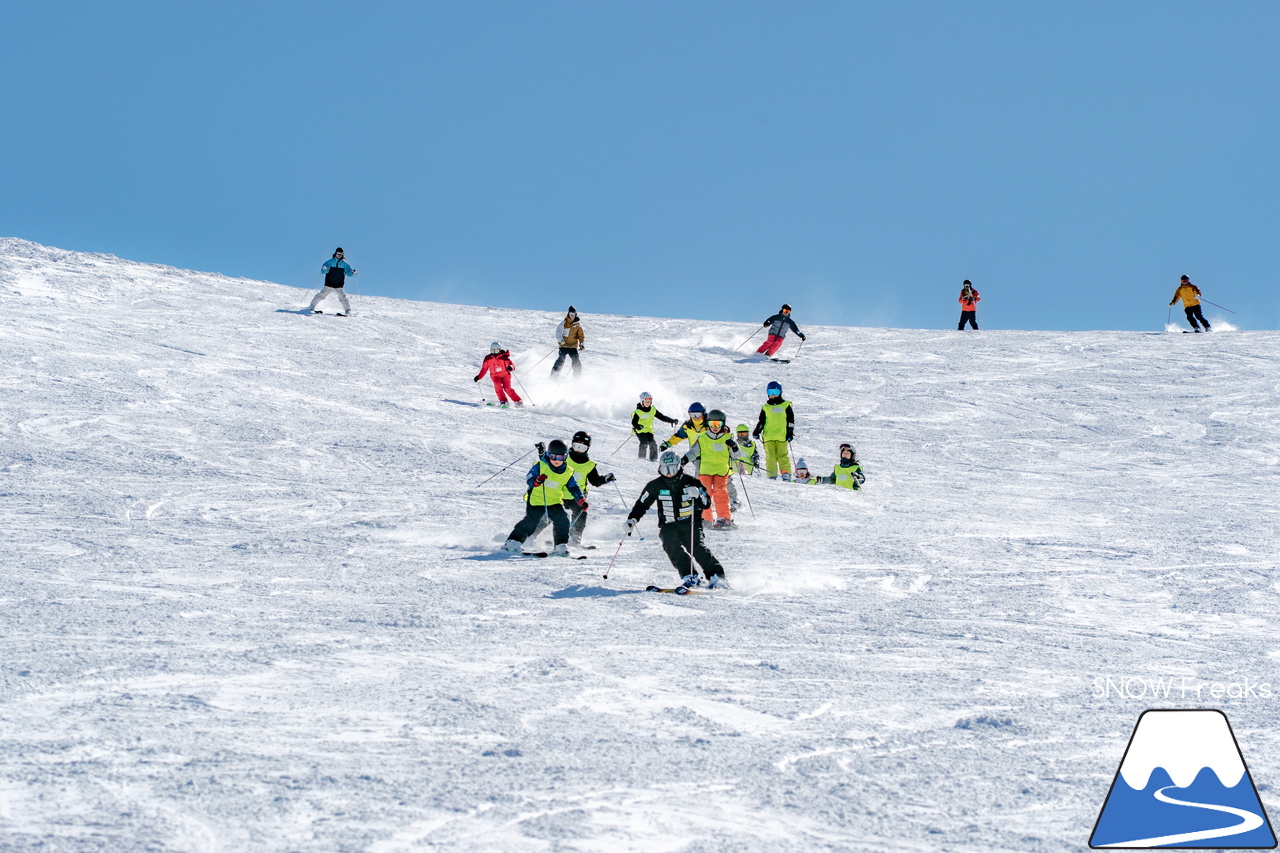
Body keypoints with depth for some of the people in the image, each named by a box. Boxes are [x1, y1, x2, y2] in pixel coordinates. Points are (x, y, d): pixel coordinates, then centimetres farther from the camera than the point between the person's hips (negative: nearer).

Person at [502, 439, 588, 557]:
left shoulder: (567, 473, 4)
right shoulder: (540, 466, -7)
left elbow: (574, 488, 6)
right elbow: (528, 478, -11)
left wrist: (581, 501, -9)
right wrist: (536, 481, -34)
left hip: (555, 502, 4)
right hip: (536, 500, -4)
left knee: (562, 521, -11)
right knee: (530, 522, -13)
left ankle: (561, 546, 2)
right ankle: (513, 542, -4)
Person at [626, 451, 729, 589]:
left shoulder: (689, 482, 2)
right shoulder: (655, 485, 5)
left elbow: (706, 504, 3)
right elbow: (641, 504, 12)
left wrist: (697, 496, -19)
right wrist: (632, 519, -3)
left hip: (690, 523, -1)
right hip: (668, 527, 2)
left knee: (697, 547, -23)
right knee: (672, 547, -27)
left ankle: (715, 576, -19)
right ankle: (689, 576, -26)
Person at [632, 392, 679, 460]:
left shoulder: (653, 410, 2)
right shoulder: (637, 412, -14)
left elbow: (661, 417, 6)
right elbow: (634, 422, -20)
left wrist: (672, 420, -2)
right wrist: (638, 426, -42)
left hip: (649, 430, 4)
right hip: (639, 430, -4)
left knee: (652, 444, -15)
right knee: (644, 442, -25)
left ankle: (653, 458, -5)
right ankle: (641, 457, -11)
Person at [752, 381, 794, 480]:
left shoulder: (786, 405, 13)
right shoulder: (765, 407, 18)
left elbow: (791, 420, 12)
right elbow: (761, 421, 20)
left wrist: (790, 432, 3)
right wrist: (757, 431, 6)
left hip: (781, 436, -2)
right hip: (768, 436, 2)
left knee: (782, 455, -9)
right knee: (770, 456, -5)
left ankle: (786, 474, -6)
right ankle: (771, 476, -5)